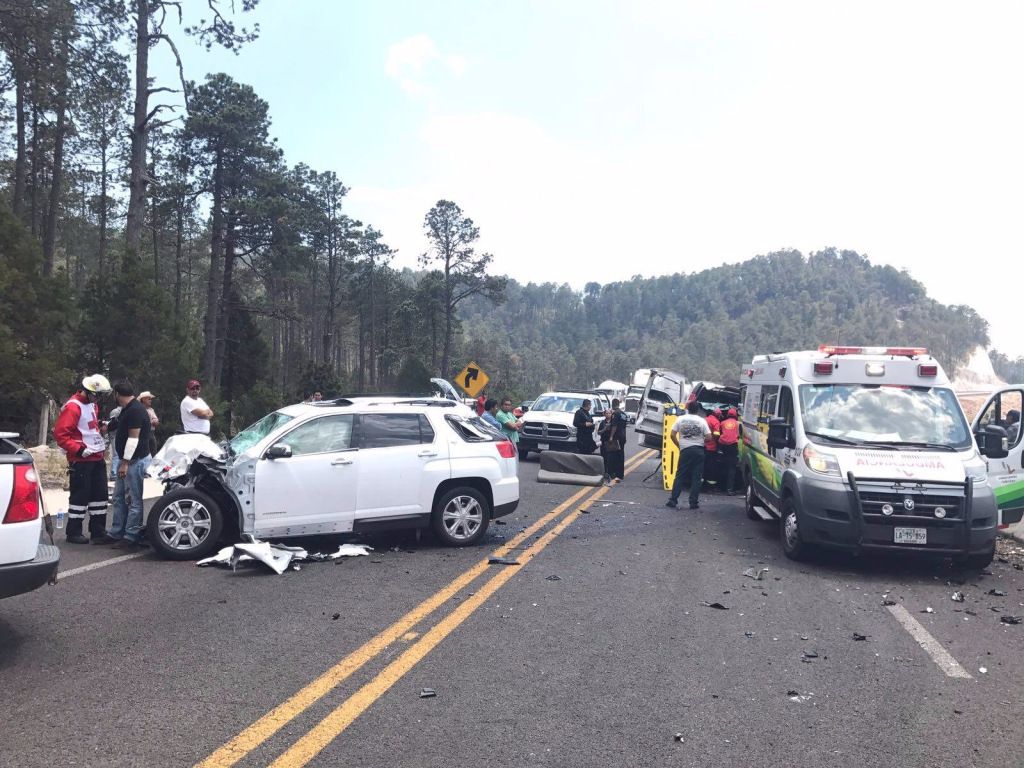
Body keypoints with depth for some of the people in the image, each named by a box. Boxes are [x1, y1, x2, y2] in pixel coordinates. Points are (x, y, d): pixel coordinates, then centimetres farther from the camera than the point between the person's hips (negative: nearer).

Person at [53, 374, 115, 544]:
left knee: (100, 494, 10)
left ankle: (98, 532, 16)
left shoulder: (93, 405, 14)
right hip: (81, 460, -9)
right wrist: (79, 450, -22)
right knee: (80, 496, -3)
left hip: (97, 458, 9)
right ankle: (73, 533, 8)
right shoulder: (72, 407, -15)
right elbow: (60, 433, -20)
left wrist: (101, 430, 13)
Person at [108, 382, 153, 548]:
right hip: (128, 460, 11)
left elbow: (134, 438, -23)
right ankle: (116, 533, 22)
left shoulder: (135, 410, -19)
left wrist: (125, 463, -22)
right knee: (119, 497, 15)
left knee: (134, 500, -4)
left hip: (136, 460, -11)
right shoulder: (128, 409, 14)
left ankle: (131, 538, 0)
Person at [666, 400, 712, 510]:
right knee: (697, 477, 4)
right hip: (699, 450, 0)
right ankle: (694, 503, 2)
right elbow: (708, 437, -4)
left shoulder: (680, 419, 2)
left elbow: (672, 435, -1)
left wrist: (679, 446, 11)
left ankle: (673, 500, 4)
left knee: (680, 476, 7)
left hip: (685, 450, 1)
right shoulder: (702, 421, 0)